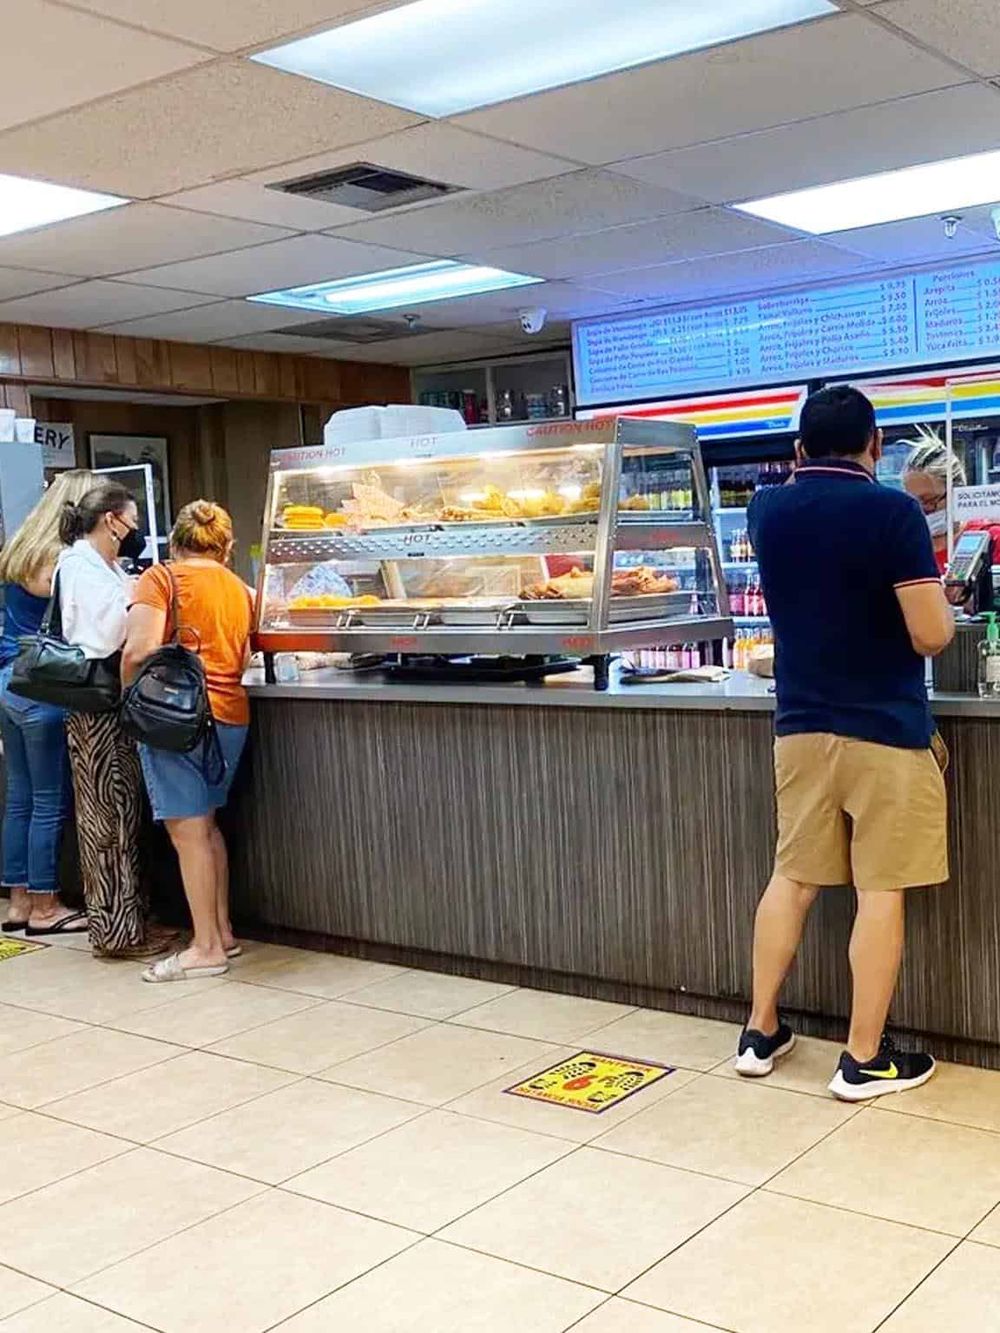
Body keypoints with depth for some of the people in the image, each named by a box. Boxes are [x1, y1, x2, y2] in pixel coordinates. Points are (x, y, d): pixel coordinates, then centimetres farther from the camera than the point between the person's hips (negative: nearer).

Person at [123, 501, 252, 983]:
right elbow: (242, 662, 12)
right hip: (232, 715, 6)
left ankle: (207, 949, 4)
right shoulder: (240, 589, 12)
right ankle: (222, 931, 25)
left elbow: (140, 650, -15)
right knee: (206, 825, 19)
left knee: (187, 831, -1)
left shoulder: (162, 577, -4)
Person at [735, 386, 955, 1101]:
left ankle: (761, 1033, 24)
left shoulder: (769, 510, 3)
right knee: (881, 892, 4)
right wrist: (941, 599, 6)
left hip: (800, 727, 5)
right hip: (886, 731, -5)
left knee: (792, 877, 15)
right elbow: (930, 636, -14)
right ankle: (864, 1059, 12)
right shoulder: (893, 512, -13)